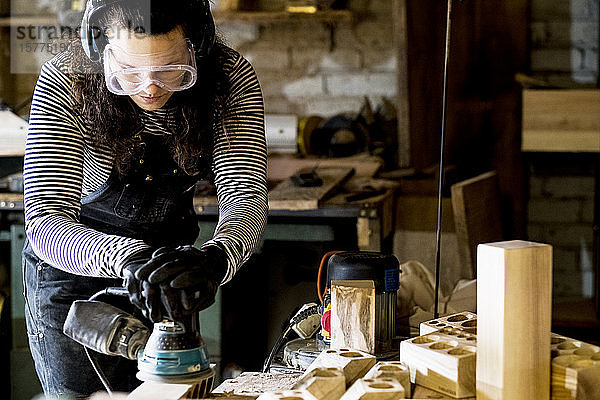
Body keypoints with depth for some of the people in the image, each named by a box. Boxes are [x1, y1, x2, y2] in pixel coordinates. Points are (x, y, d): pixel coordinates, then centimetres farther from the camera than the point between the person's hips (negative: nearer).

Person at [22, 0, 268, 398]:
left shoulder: (231, 78, -22)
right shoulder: (64, 85, -30)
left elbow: (246, 195, -29)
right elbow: (45, 222, -37)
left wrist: (215, 258, -53)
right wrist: (127, 258, -57)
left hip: (167, 257, 3)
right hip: (71, 265, -3)